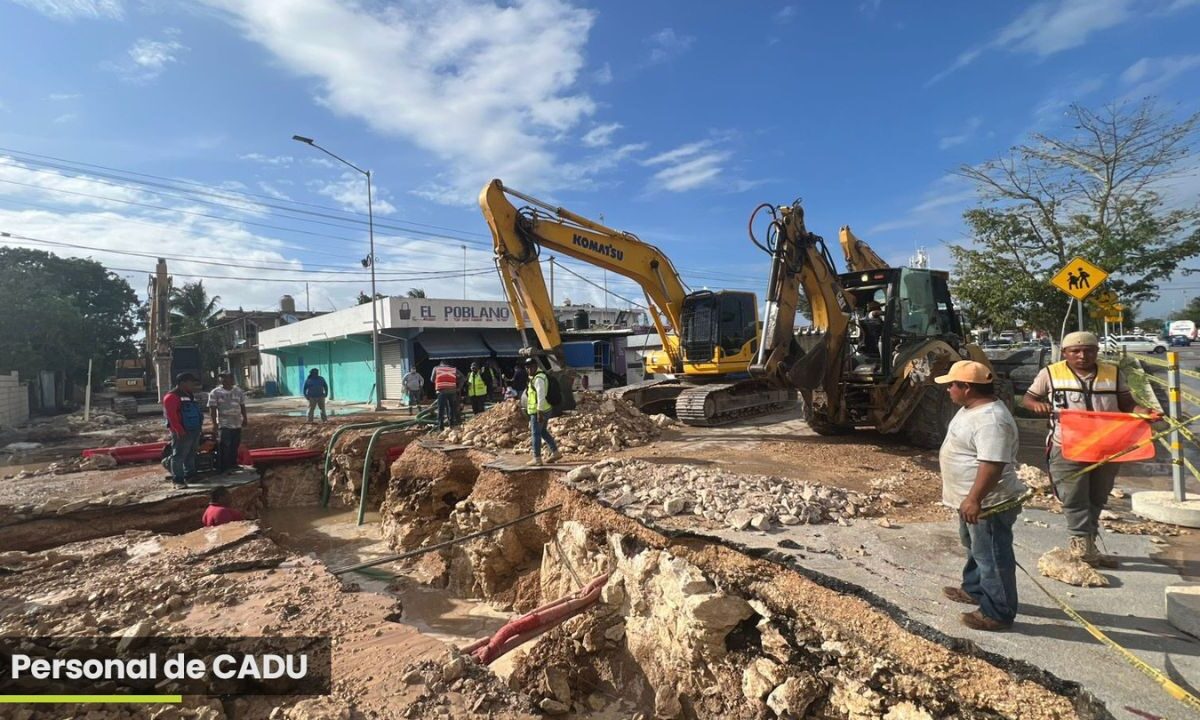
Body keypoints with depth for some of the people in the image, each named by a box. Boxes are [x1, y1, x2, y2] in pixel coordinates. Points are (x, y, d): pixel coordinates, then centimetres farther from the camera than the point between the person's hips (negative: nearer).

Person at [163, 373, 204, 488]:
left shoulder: (189, 395, 17)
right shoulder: (171, 397, -13)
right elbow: (171, 415, -21)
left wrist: (198, 427, 21)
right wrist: (179, 430, -26)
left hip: (194, 430, 10)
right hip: (182, 432, -10)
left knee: (191, 454, 17)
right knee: (179, 455, -6)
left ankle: (190, 475, 28)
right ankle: (178, 480, -3)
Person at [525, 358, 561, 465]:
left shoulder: (539, 378, -18)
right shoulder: (536, 377, 15)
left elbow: (541, 396, -25)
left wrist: (539, 412, -26)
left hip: (539, 411, -10)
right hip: (545, 409, 10)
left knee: (536, 433, -2)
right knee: (543, 431, 20)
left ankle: (537, 458, 4)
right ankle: (555, 452, 24)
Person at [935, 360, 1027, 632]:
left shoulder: (990, 420, -28)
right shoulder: (973, 409, 8)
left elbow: (992, 464, -33)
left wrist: (974, 499, -32)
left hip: (989, 503, -11)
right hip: (974, 499, 11)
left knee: (992, 556, 1)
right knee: (976, 548, 25)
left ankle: (998, 613, 13)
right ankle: (974, 589, 42)